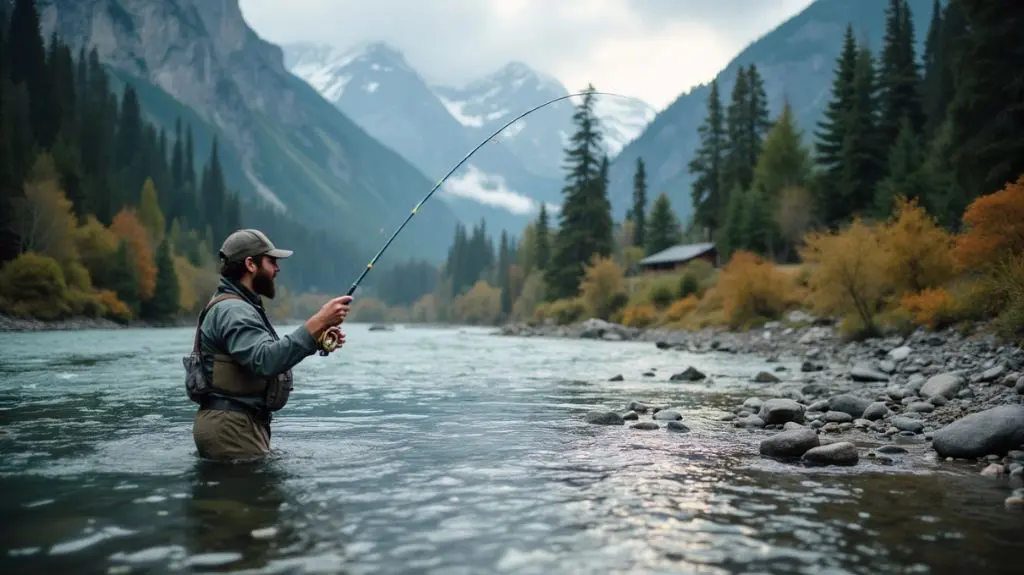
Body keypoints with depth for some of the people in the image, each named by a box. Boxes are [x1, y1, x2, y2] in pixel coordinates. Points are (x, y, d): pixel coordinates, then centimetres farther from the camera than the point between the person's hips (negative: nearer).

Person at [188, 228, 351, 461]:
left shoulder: (240, 307, 19)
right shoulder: (232, 311, -16)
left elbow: (270, 351, 21)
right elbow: (266, 361, -32)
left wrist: (319, 339, 6)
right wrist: (317, 323, -34)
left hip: (237, 424, 11)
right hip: (230, 427, -11)